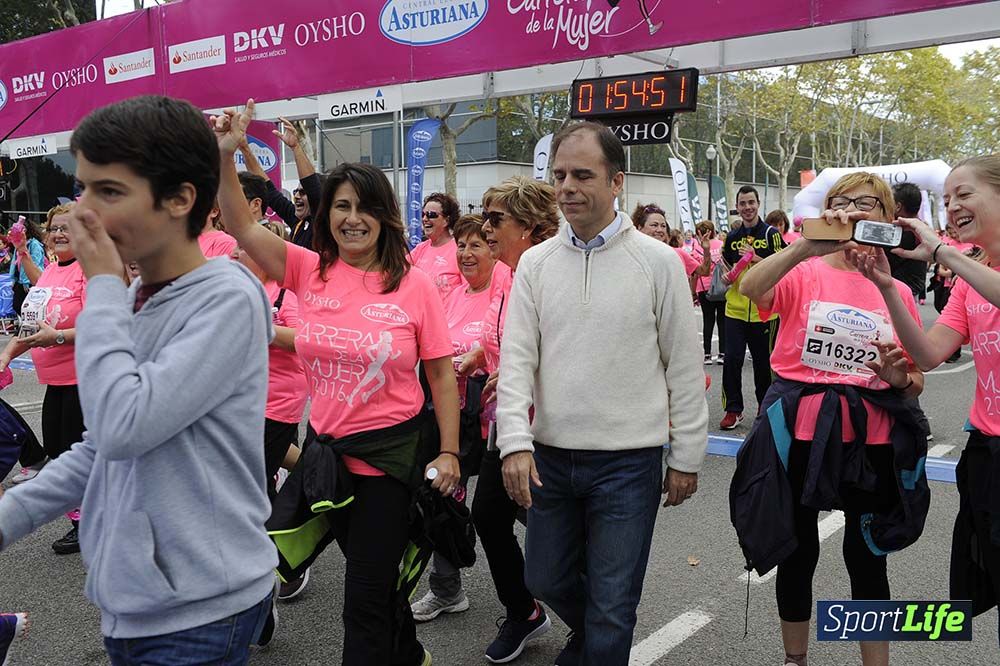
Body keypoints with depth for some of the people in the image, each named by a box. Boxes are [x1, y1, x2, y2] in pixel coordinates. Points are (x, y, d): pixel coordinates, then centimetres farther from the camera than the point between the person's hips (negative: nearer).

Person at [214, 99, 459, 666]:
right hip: (325, 446, 5)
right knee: (371, 571, 24)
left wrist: (449, 452, -8)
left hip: (391, 450, -4)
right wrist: (226, 157, -21)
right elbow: (243, 226, -8)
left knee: (367, 596, 3)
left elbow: (442, 374, -6)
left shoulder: (414, 285, -9)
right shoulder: (310, 271, -1)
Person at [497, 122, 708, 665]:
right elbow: (516, 359, -2)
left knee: (611, 608, 4)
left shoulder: (657, 262, -6)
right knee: (545, 580, 20)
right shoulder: (535, 263, 2)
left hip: (629, 461, -3)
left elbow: (684, 368, -2)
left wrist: (686, 457, -1)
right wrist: (516, 441, -14)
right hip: (550, 456, 4)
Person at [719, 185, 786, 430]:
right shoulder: (732, 236, 11)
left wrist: (755, 257, -18)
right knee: (732, 360, -4)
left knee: (763, 362, 8)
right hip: (735, 308, 3)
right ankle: (733, 409, 7)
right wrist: (728, 277, 1)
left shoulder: (771, 233, -1)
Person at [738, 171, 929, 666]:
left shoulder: (897, 291, 5)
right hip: (802, 433, -1)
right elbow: (749, 289, -26)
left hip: (872, 438, 2)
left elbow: (915, 382, 12)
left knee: (867, 557, 11)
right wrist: (808, 245, -38)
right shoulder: (803, 274, -3)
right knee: (797, 551, 13)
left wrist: (900, 378, -12)